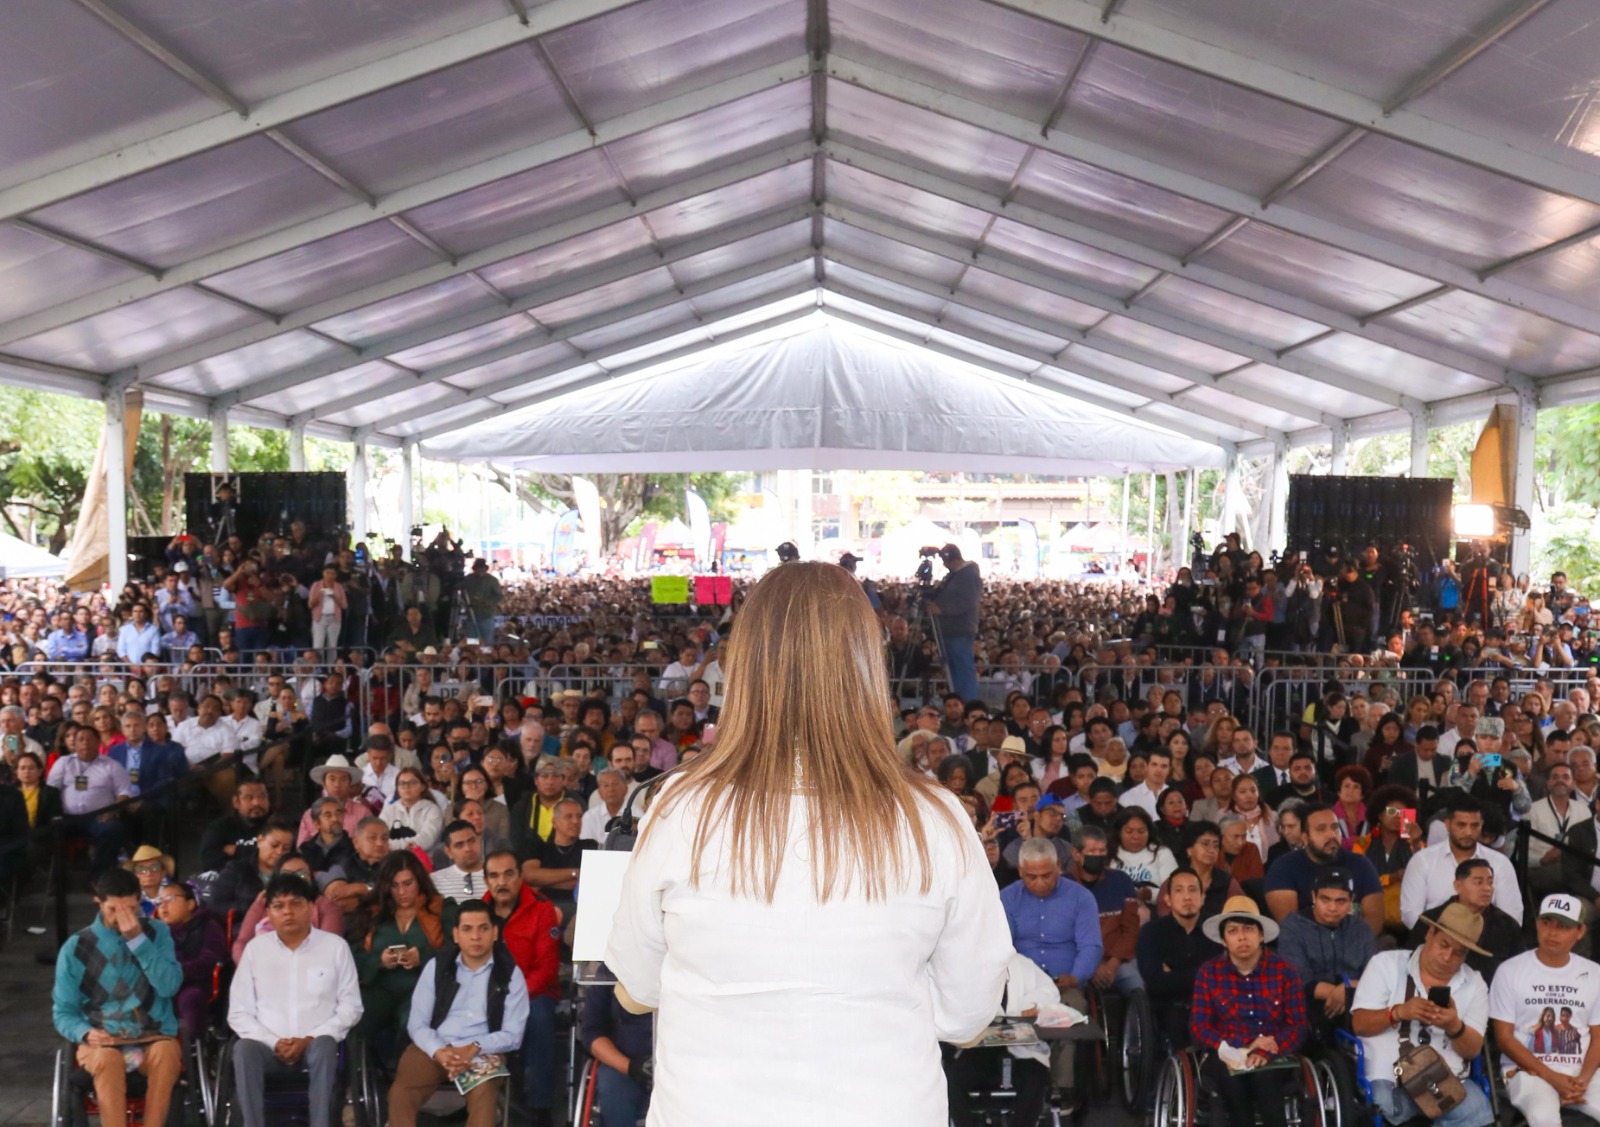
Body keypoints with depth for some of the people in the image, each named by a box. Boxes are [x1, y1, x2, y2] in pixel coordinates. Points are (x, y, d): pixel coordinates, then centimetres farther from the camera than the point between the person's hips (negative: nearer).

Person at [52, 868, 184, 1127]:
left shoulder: (157, 932, 4)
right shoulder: (76, 948, 2)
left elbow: (170, 986, -10)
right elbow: (62, 1012, 6)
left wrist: (138, 940, -16)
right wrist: (86, 1033, -15)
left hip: (154, 1037, 0)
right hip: (100, 1042, 0)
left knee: (166, 1053, -35)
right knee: (106, 1060, -36)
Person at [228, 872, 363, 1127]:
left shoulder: (335, 946, 4)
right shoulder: (255, 949, 8)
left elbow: (351, 1006, 2)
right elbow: (239, 1012, 6)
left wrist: (309, 1039, -12)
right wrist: (274, 1042, -11)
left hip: (316, 1044, -1)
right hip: (269, 1046, 1)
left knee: (323, 1046, -35)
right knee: (244, 1049, -31)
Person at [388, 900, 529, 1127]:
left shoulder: (510, 973, 2)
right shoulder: (437, 966, 7)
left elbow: (512, 1035, -1)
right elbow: (417, 1023, 4)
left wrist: (474, 1049, -19)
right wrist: (439, 1051, -17)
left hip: (483, 1053, -2)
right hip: (434, 1048, 2)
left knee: (483, 1096, -34)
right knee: (400, 1093, -27)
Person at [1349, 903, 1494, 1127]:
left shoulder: (1474, 984, 13)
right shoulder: (1386, 964, 7)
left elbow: (1473, 1050, 4)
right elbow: (1359, 1023, 1)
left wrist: (1454, 1028, -19)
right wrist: (1398, 1012, -18)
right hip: (1389, 1079, -2)